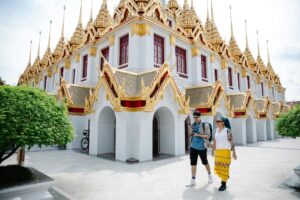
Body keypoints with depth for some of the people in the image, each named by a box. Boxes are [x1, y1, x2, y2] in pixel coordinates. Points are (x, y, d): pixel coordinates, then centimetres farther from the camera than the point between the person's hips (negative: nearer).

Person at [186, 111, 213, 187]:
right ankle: (193, 181, 10)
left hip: (202, 147, -4)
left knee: (205, 162, 15)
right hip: (193, 147, 4)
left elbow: (207, 136, -12)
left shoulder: (205, 125, -11)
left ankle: (210, 175, 41)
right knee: (193, 163, 2)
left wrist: (198, 135, -23)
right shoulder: (193, 125, 5)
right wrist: (191, 134, -6)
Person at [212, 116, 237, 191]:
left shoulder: (228, 130, -11)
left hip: (226, 151, -6)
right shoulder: (216, 130, 6)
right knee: (217, 167, 12)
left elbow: (232, 142, -11)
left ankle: (223, 185, 12)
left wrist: (234, 153, -12)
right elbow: (214, 141, 12)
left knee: (224, 167, -2)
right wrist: (213, 150, 16)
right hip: (218, 151, 6)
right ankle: (226, 177, 41)